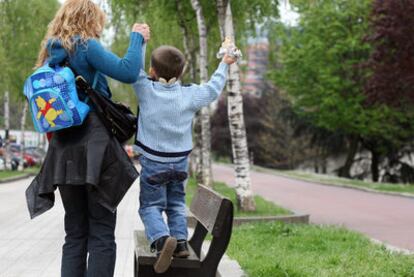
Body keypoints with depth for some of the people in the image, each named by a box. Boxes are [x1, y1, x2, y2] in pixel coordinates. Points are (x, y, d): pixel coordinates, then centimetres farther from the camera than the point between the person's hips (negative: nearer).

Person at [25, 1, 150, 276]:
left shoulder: (50, 54, 16)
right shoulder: (86, 45, -5)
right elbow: (128, 72, -15)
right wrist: (137, 37, -3)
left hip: (63, 148, 7)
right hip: (94, 147, -7)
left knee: (75, 233, 10)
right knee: (102, 233, -4)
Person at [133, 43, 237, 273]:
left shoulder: (146, 90, -12)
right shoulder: (190, 95, -4)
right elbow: (213, 89, 10)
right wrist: (224, 64, 25)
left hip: (153, 162, -3)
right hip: (180, 162, 3)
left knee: (150, 205, -1)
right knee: (176, 204, 19)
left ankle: (162, 238, -25)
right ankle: (180, 240, 7)